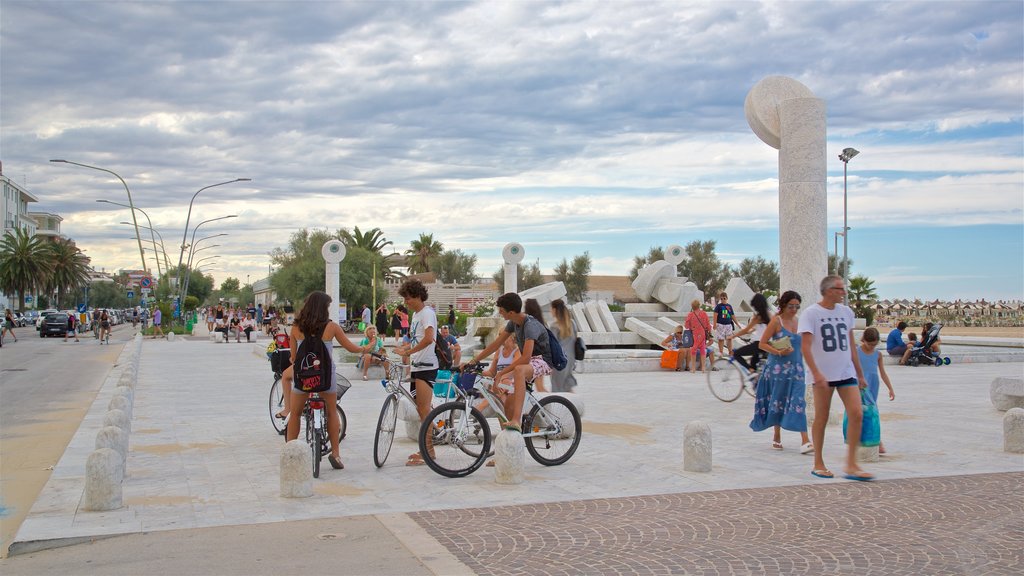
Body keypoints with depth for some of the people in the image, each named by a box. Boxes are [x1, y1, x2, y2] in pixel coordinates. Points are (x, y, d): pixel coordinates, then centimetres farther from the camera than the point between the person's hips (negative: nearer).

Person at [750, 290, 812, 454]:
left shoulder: (798, 321, 10)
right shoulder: (776, 321, -6)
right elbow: (762, 343, -8)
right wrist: (778, 352, -21)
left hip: (796, 367, 4)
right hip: (779, 367, -4)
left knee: (798, 402, -5)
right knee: (778, 401, 6)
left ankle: (805, 441, -13)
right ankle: (777, 437, 23)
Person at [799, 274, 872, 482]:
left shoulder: (846, 312, 11)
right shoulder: (811, 313, -6)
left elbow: (851, 346, 18)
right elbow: (805, 347, -14)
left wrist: (860, 374, 18)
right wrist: (816, 374, -24)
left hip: (846, 372, 5)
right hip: (823, 375, -5)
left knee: (856, 414, -7)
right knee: (821, 419, 3)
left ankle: (851, 465, 0)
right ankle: (818, 464, 16)